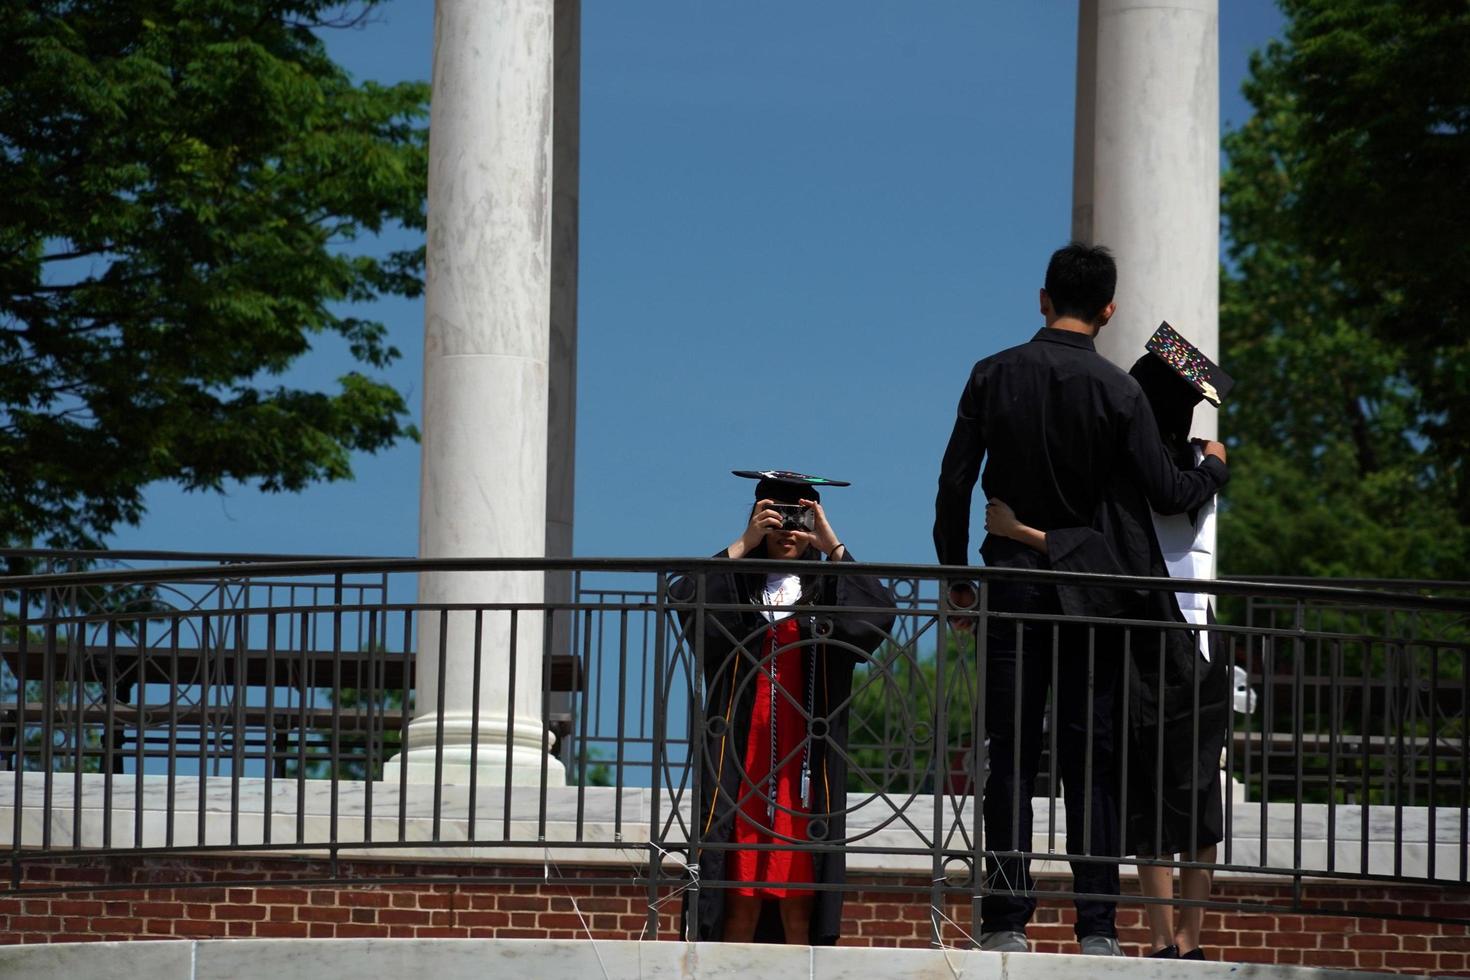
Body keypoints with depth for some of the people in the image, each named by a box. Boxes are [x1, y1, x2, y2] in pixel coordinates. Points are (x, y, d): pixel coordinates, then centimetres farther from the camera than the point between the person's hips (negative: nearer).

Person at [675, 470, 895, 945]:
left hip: (805, 767, 0)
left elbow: (878, 616, -8)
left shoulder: (828, 592, 13)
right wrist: (744, 545, -11)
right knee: (741, 903, -5)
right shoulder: (733, 587, 12)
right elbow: (685, 600, -10)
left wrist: (833, 547, -11)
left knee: (798, 906, -4)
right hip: (741, 766, 0)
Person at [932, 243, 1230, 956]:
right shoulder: (1118, 391, -5)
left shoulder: (994, 376, 1)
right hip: (1095, 595, -1)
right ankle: (1097, 927, -2)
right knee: (1091, 760, 1)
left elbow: (955, 481, 2)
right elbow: (1164, 494, -3)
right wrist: (1214, 468, 18)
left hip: (1014, 588, 1)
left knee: (1012, 757, 2)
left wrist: (955, 575, 13)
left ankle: (1006, 921, -2)